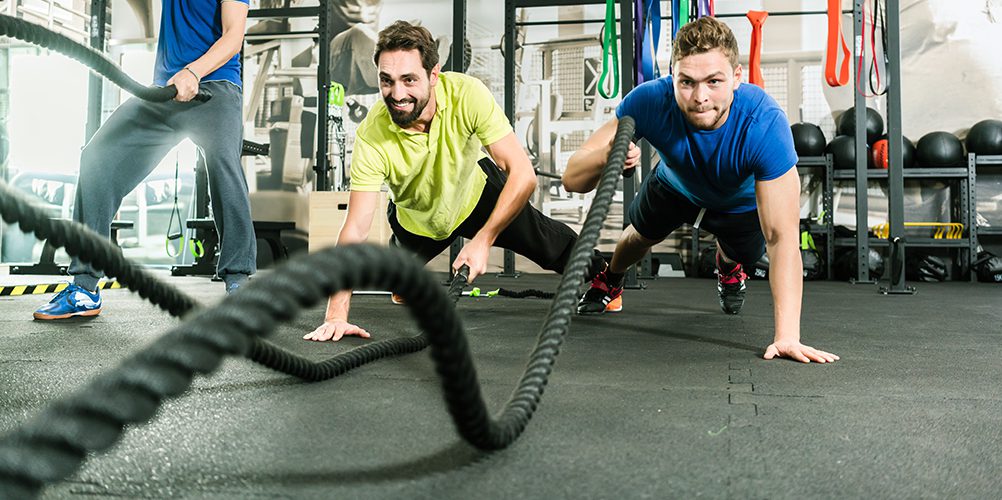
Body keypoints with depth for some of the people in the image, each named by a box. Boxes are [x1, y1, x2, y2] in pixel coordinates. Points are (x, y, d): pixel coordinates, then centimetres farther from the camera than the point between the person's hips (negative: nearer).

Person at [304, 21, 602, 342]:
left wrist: (482, 240, -38)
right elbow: (356, 229, -34)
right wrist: (336, 314, -39)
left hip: (476, 190, 0)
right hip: (417, 218, 1)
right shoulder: (371, 137, -35)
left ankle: (600, 274, 36)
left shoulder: (467, 94, -36)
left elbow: (523, 174, -34)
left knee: (549, 243, 4)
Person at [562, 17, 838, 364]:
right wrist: (607, 156, -63)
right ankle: (610, 282, 56)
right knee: (641, 236, 22)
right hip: (675, 184, 1)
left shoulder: (764, 124, -45)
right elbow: (572, 178, -39)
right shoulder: (650, 101, -41)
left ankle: (728, 270, 52)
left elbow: (782, 237, -45)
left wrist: (787, 337, -52)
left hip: (740, 201, -1)